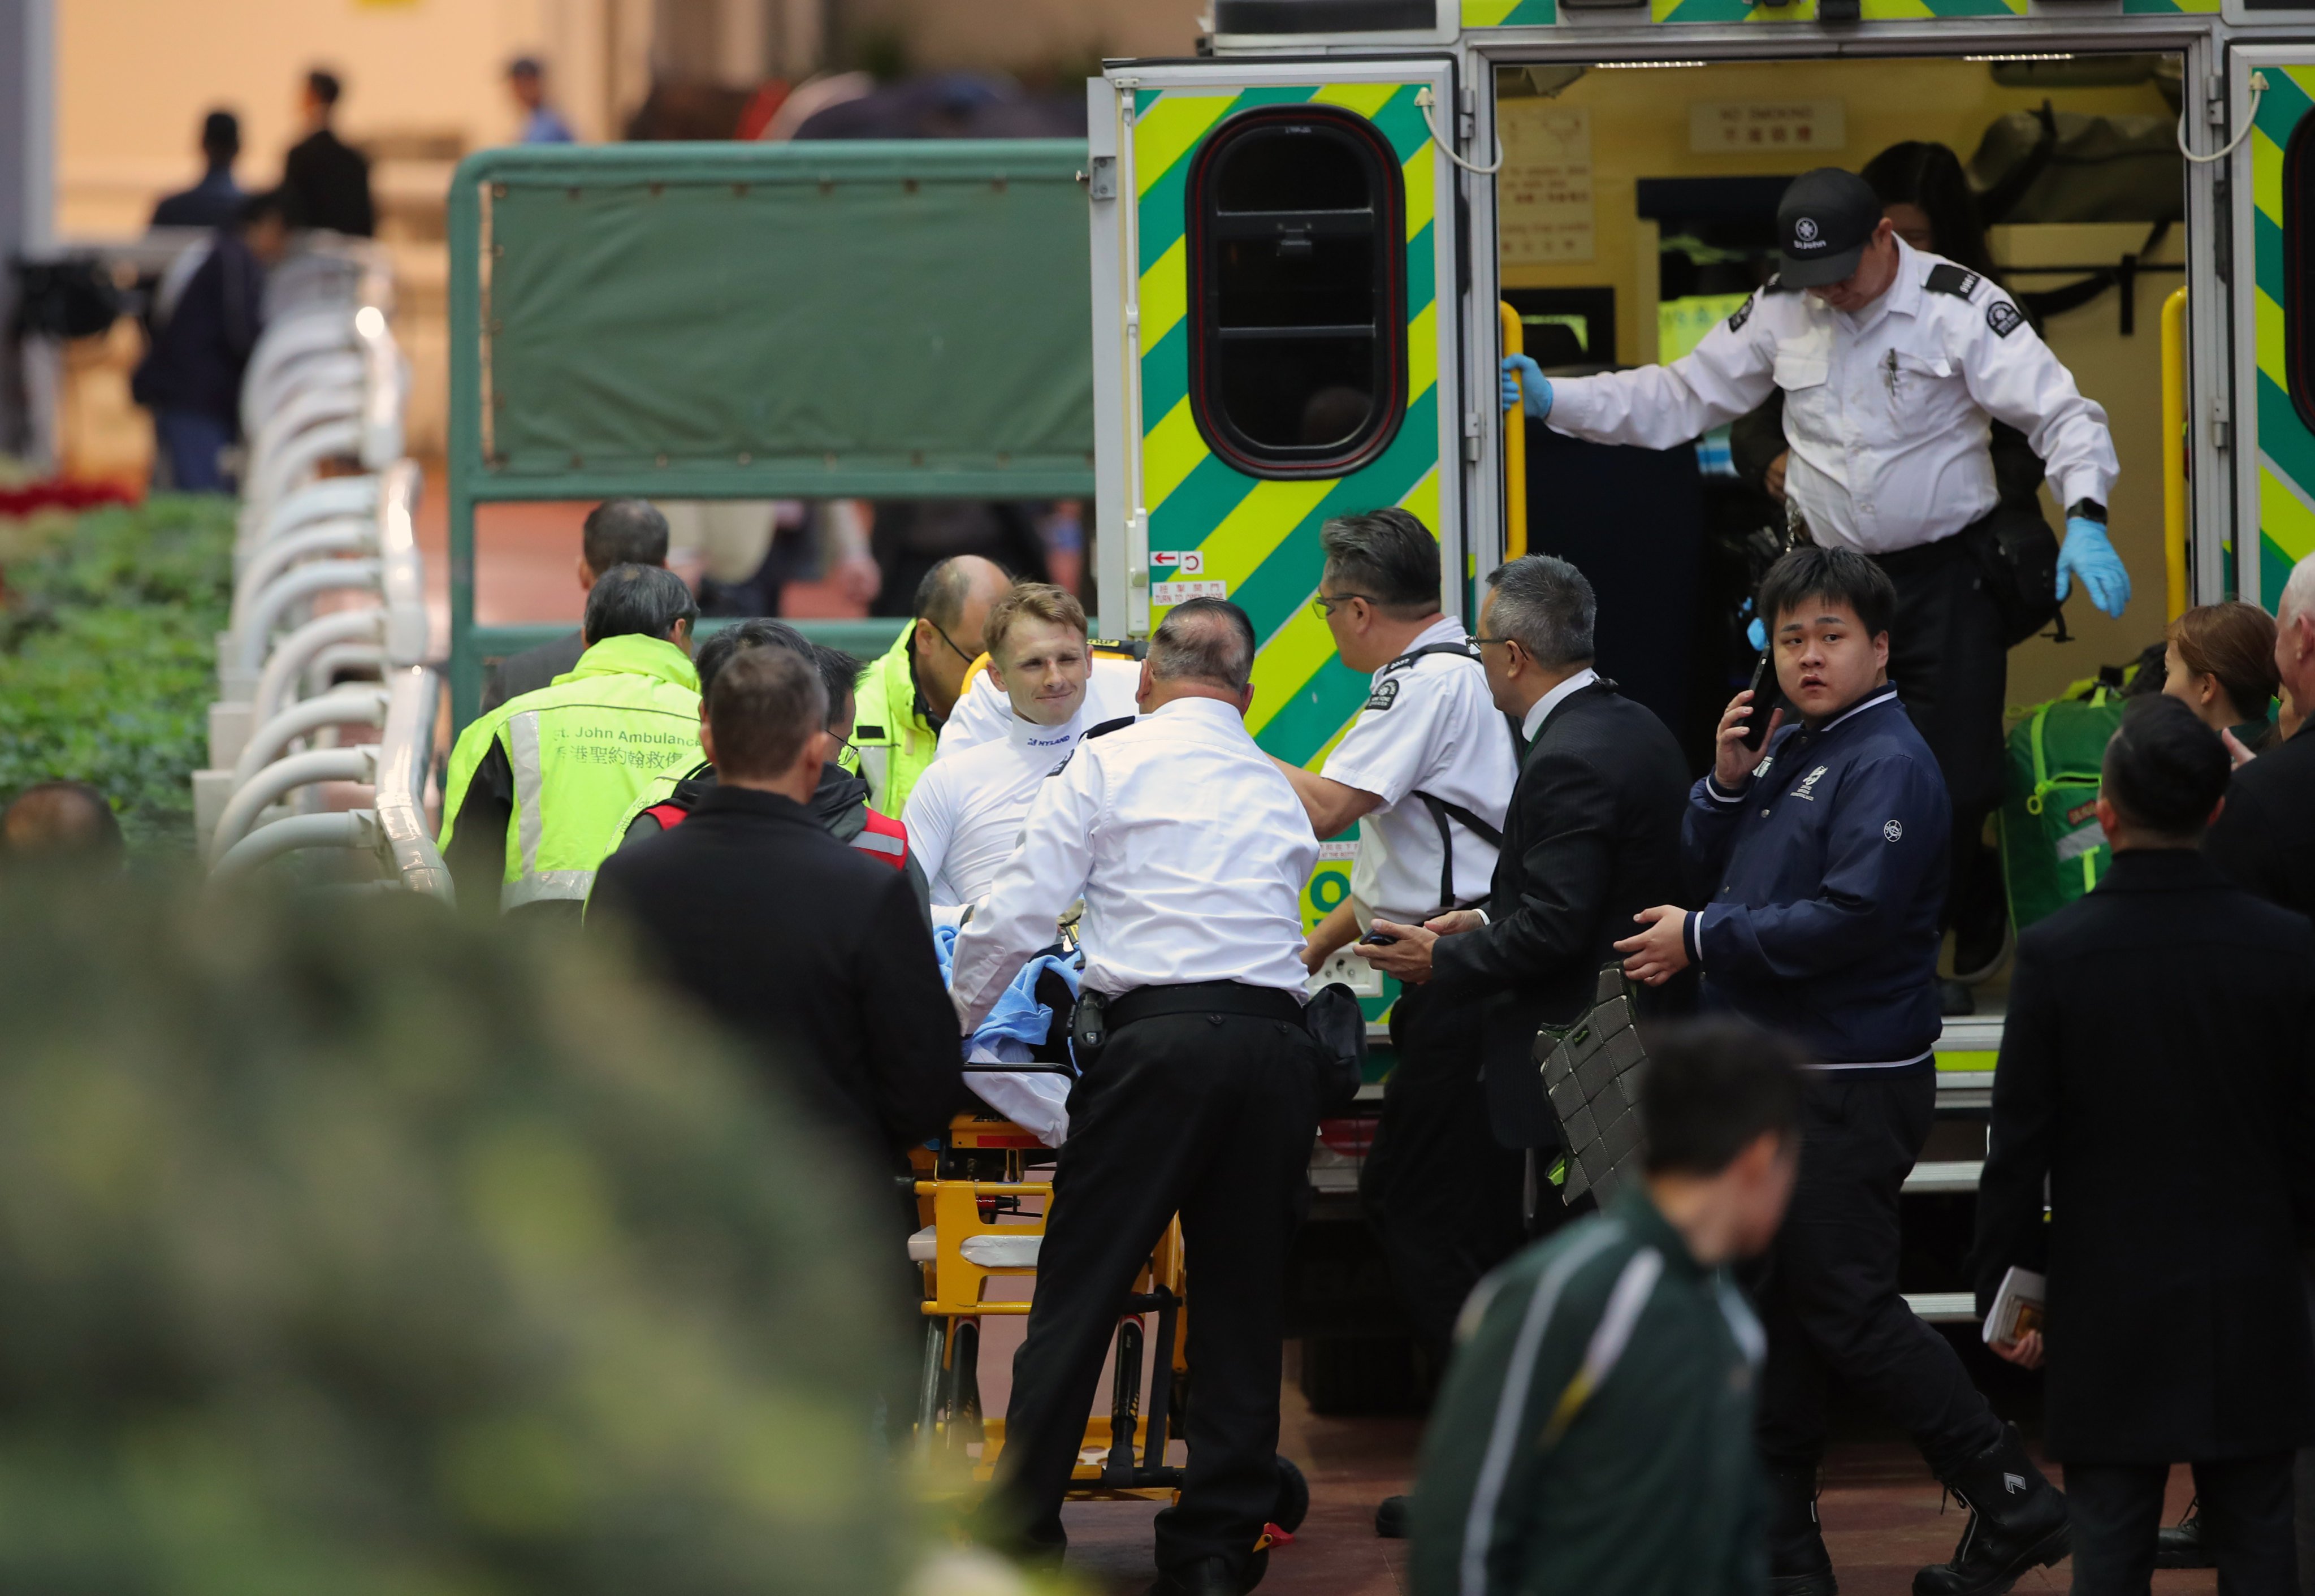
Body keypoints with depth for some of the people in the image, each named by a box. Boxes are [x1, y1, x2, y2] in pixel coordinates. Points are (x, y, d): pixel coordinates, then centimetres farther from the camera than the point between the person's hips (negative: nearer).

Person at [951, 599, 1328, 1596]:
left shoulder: (1109, 764, 6)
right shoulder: (1277, 793, 22)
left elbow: (1018, 914, 2)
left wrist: (946, 1023, 15)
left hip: (1162, 1036, -4)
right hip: (1276, 1037, 4)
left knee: (1078, 1290, 0)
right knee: (1242, 1299, 9)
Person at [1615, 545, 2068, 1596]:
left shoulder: (1886, 764, -15)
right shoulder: (1788, 750, 14)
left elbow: (1851, 918, -24)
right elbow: (1699, 868, 14)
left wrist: (1705, 939, -16)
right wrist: (1726, 783, -4)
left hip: (1849, 1085, -9)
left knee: (1847, 1312, -8)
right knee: (1769, 1311, 12)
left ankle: (2014, 1503, 1)